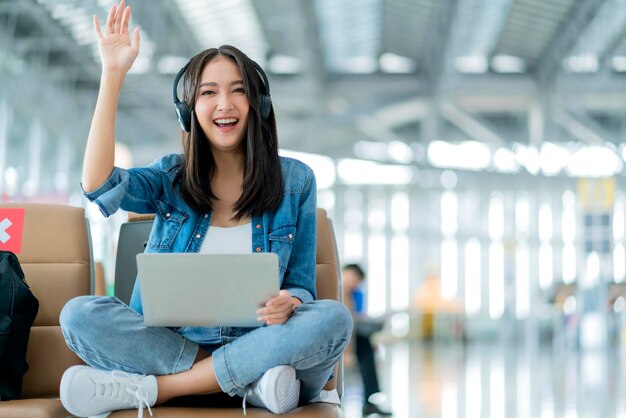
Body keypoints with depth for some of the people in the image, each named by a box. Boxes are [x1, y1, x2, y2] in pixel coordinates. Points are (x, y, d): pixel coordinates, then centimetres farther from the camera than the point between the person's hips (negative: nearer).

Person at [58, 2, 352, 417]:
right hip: (171, 340, 0)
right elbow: (98, 185, -14)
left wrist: (288, 302, -20)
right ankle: (249, 383, -26)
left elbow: (301, 286, 7)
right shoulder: (171, 177, 7)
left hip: (257, 344, 0)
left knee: (334, 318, -30)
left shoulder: (295, 181, 6)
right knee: (79, 314, -23)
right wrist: (113, 73, -14)